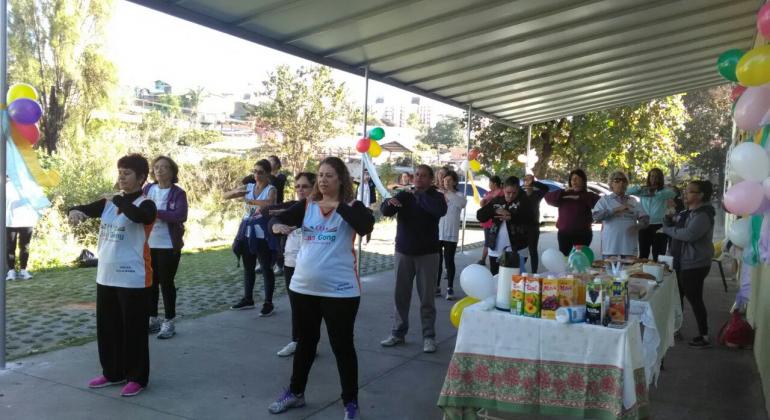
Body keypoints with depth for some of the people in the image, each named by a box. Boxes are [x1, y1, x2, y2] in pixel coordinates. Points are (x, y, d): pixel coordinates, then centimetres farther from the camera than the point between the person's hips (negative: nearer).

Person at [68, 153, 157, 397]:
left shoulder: (145, 204, -11)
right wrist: (74, 212, -14)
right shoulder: (109, 202, 11)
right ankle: (112, 373, 31)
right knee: (106, 329, 16)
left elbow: (139, 216, -34)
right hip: (106, 277, 8)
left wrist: (118, 200, -22)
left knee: (134, 330, 2)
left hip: (133, 279, -7)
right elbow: (84, 210, 9)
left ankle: (137, 378, 15)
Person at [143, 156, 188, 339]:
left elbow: (179, 216, -21)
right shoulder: (147, 189, 7)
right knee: (150, 283, 12)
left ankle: (169, 322, 14)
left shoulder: (178, 193, -7)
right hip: (148, 244, 5)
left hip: (168, 245, -4)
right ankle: (153, 319, 26)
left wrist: (154, 212, -26)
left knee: (166, 283, 2)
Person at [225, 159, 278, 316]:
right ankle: (248, 299, 28)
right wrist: (236, 192, -14)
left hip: (262, 233, -6)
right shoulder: (248, 187, 8)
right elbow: (225, 196, 6)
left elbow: (269, 203, -29)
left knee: (266, 268, 0)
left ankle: (268, 303, 6)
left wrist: (250, 201, -31)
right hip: (247, 231, 6)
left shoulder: (271, 189, -7)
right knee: (248, 267, 15)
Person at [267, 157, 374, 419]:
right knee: (305, 342, 20)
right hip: (302, 287, 4)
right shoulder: (307, 205, 5)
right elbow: (278, 218, -2)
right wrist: (276, 225, -24)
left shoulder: (351, 206, -6)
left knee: (342, 346, 5)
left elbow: (366, 226, -24)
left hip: (339, 290, -4)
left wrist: (338, 205, -30)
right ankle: (296, 393, 39)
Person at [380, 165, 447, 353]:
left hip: (427, 254, -2)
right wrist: (389, 203, -30)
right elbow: (385, 210, -8)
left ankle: (429, 336, 10)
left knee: (426, 297, 1)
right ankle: (398, 333, 18)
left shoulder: (436, 196, -1)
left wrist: (419, 195, -16)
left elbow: (441, 210, -23)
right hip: (403, 252, 3)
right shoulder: (404, 195, 5)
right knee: (400, 295, 7)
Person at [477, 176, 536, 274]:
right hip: (496, 249, 4)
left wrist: (512, 217, -24)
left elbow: (531, 220, -13)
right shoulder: (496, 201, 9)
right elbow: (480, 216, 2)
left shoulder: (523, 201, -1)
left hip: (517, 250, -4)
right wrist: (495, 211, -14)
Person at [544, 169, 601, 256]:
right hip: (564, 233, 2)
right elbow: (548, 198, -5)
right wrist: (564, 192, -16)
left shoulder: (588, 196, 4)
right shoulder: (564, 195, 10)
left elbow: (598, 202, -17)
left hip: (583, 234, -2)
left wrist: (579, 197, -18)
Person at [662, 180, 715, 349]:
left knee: (694, 299, -4)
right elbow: (671, 225, 19)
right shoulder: (687, 213, 13)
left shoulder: (703, 215, -17)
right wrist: (669, 216, -1)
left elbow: (689, 235, -30)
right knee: (677, 296, 17)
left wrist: (668, 229, -17)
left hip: (694, 265, -10)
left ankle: (704, 337, 5)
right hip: (681, 262, 10)